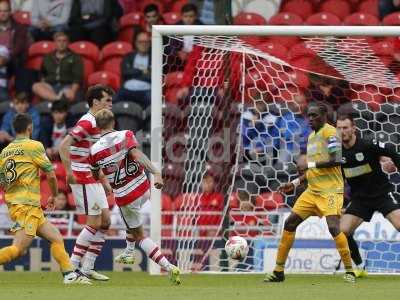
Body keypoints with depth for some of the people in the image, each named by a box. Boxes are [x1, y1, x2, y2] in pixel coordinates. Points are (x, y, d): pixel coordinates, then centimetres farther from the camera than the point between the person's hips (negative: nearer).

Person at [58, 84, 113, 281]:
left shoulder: (98, 124, 16)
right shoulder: (87, 123, -15)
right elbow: (63, 146, -23)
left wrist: (104, 182, 23)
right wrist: (69, 172, -29)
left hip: (93, 180, 10)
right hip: (83, 179, -10)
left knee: (105, 221, 8)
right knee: (94, 223, -9)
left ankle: (87, 268, 10)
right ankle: (72, 266, -4)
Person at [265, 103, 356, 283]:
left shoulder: (329, 132, -8)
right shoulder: (311, 136, 18)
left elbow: (337, 160, -19)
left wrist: (309, 164, -16)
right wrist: (295, 183, 18)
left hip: (330, 190, -9)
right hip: (313, 190, 9)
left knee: (333, 227, -23)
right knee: (290, 223, 4)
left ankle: (349, 271, -11)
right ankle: (278, 271, 11)